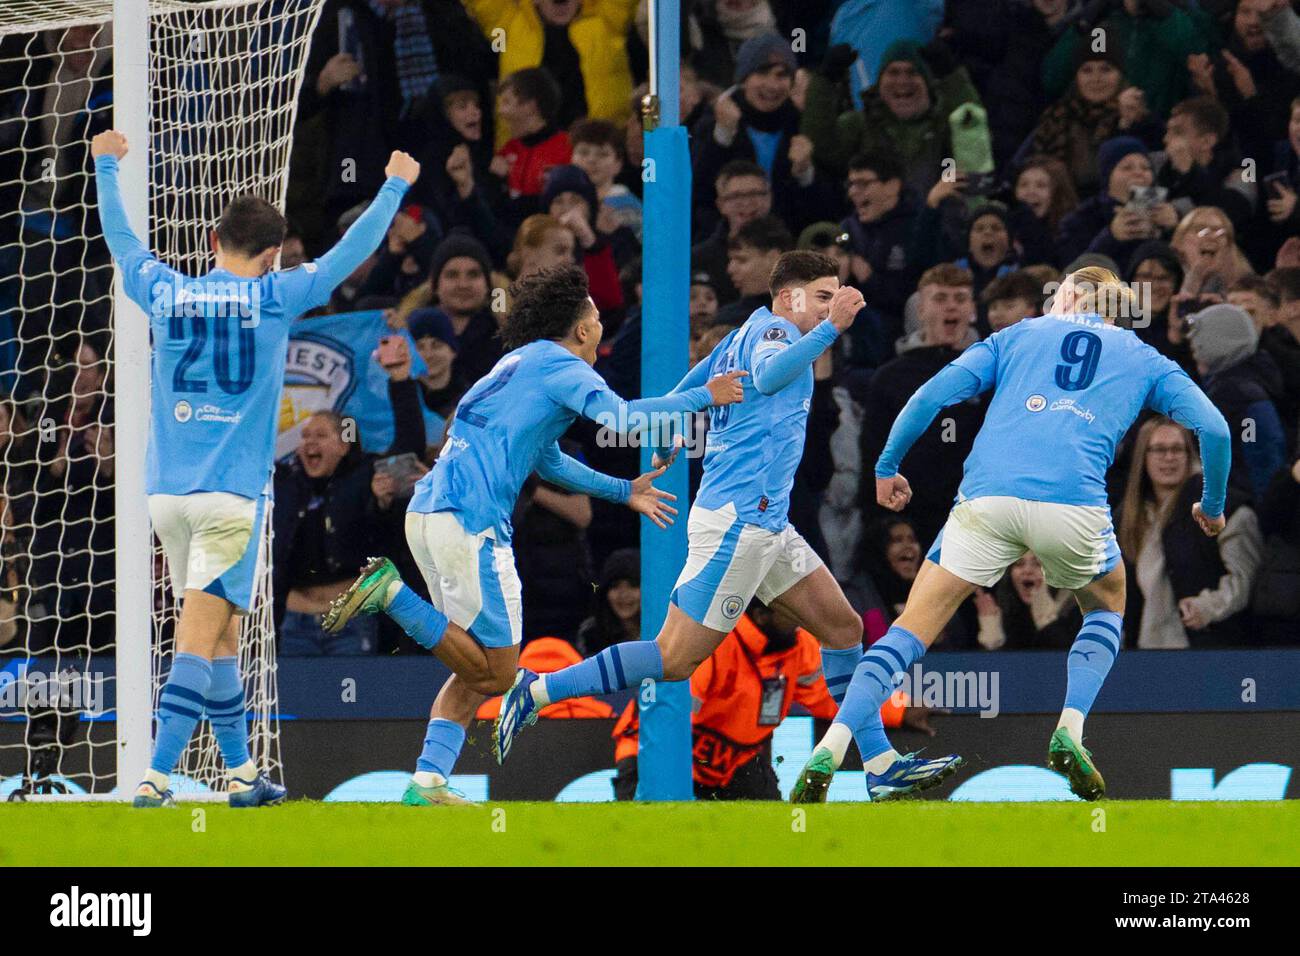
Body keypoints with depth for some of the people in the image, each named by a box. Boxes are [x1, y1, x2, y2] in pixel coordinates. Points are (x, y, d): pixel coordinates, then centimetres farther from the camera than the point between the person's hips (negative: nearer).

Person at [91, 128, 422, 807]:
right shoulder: (273, 298, -4)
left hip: (166, 490, 5)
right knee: (198, 638, -8)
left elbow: (120, 238, 24)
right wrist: (395, 185, 20)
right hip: (232, 495, -5)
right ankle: (156, 777, -18)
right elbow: (352, 251, 5)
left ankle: (241, 772, 23)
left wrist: (107, 167, 41)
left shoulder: (163, 293, 4)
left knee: (221, 634, 16)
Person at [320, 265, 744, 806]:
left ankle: (429, 782, 0)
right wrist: (702, 397, -3)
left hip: (426, 513, 10)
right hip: (469, 521, -10)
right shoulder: (560, 366, -2)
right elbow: (621, 420, -16)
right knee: (495, 673, -5)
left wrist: (624, 492, 45)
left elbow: (547, 461, 39)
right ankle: (393, 594, -13)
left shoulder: (521, 364, 26)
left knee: (476, 671, 13)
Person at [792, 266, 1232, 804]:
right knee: (1107, 607, 29)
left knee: (914, 628, 5)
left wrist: (886, 467, 23)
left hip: (987, 497, 0)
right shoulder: (1142, 358, 25)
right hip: (1074, 502, 0)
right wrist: (1212, 507, 31)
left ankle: (832, 749, -10)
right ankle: (1069, 734, 7)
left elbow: (934, 394, 13)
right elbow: (1214, 430, 15)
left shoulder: (1018, 336, 25)